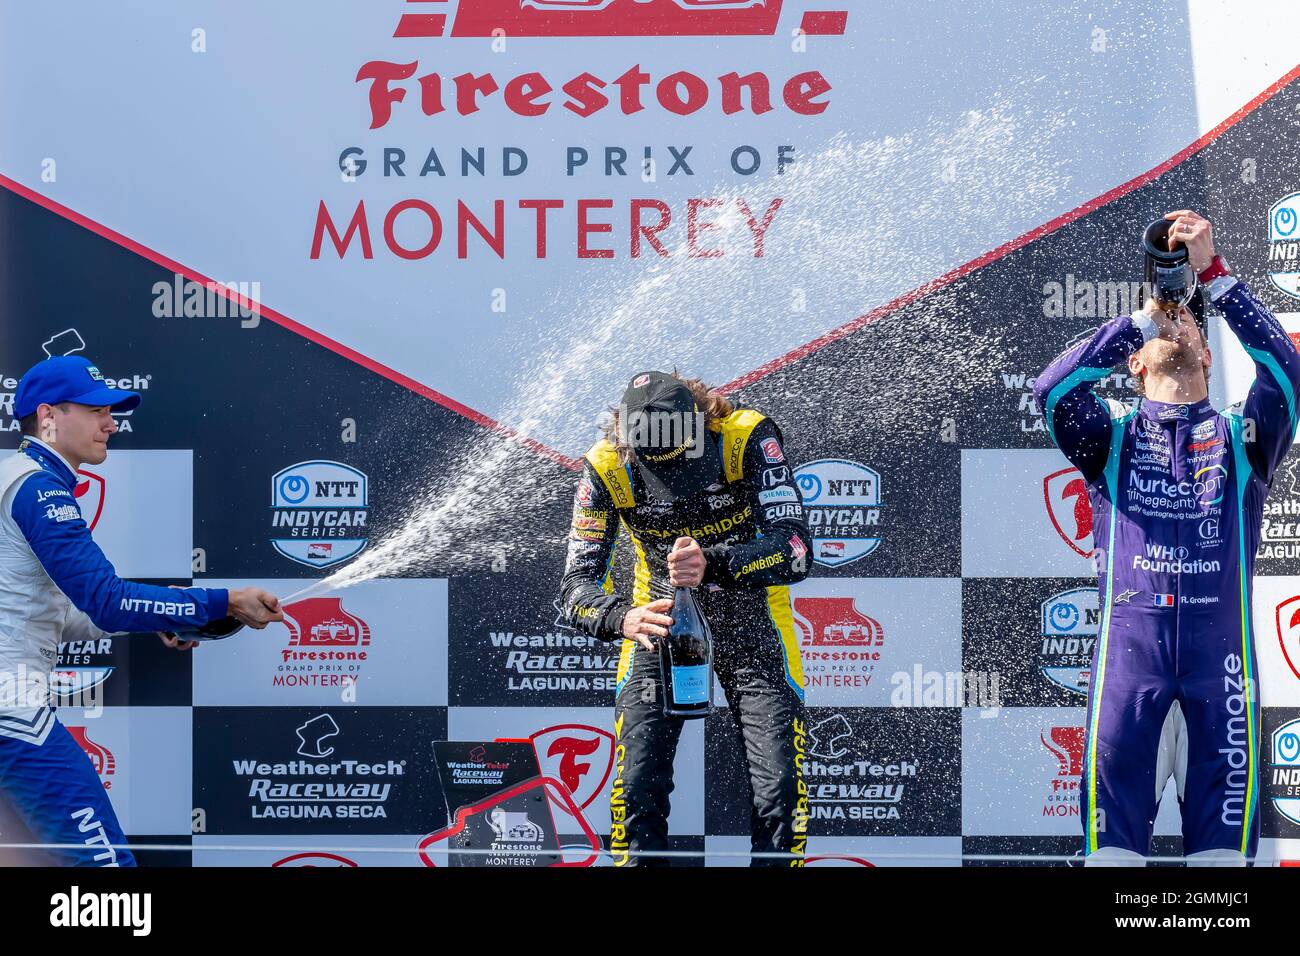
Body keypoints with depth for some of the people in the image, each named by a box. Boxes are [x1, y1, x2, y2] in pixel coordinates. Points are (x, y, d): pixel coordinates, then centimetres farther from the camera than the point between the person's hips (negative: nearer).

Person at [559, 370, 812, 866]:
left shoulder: (748, 438, -26)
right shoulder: (608, 467, -21)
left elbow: (794, 550, -32)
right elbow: (577, 584, -21)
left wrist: (711, 565, -49)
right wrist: (622, 617, -43)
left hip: (750, 616, -1)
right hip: (660, 618, 1)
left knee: (780, 785, -9)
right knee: (638, 783, -10)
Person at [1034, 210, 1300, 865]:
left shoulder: (1239, 437, 17)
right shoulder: (1115, 436, 17)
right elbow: (1052, 390, -3)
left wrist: (1213, 274, -6)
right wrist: (1141, 318, 0)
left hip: (1220, 636, 1)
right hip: (1130, 633, -1)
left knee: (1225, 795, -2)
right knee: (1114, 775, -5)